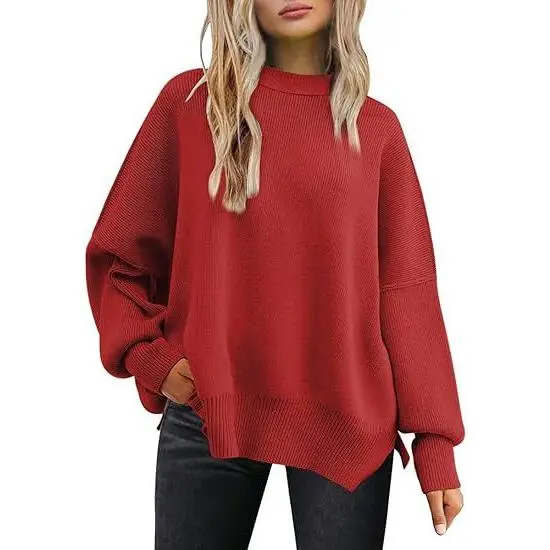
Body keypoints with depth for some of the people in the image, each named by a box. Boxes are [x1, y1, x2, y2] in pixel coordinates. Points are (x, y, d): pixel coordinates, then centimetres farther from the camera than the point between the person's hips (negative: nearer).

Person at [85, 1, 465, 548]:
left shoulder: (375, 126, 3)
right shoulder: (190, 101, 2)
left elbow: (407, 289, 1)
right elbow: (115, 255, 7)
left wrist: (435, 441, -2)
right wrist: (151, 358, -6)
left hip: (347, 420, 0)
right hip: (207, 415, 0)